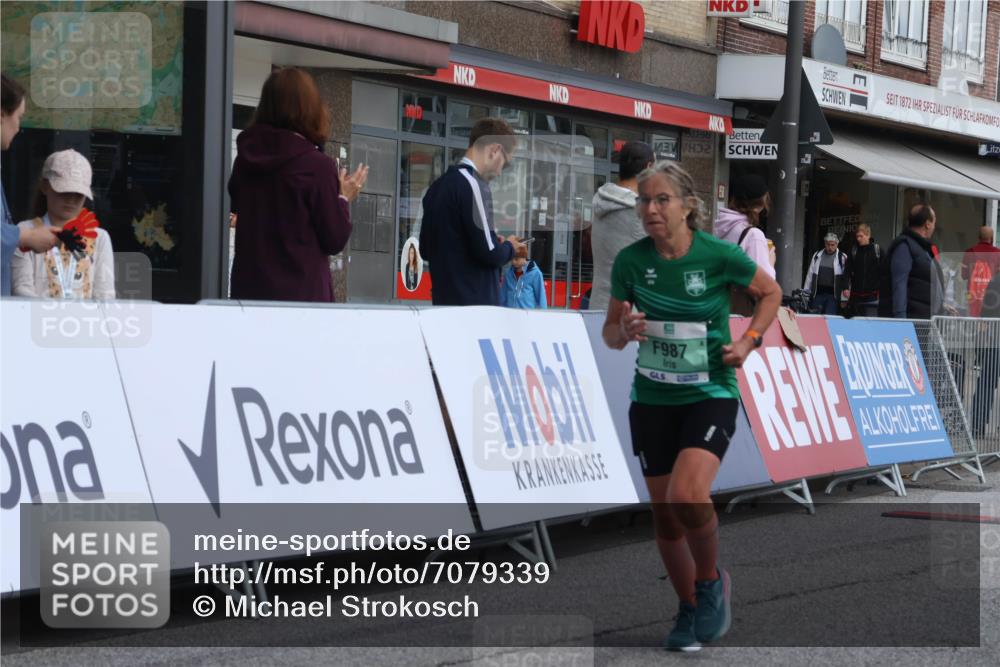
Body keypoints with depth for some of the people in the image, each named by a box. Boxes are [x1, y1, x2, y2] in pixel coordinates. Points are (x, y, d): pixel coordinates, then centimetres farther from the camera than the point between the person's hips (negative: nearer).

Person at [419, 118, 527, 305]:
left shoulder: (438, 187, 14)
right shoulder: (472, 184, -13)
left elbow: (426, 248, 21)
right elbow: (488, 251, -19)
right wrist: (510, 248, 5)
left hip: (446, 302, 9)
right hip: (476, 303, -9)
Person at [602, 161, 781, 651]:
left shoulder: (720, 256, -12)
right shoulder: (630, 261, -6)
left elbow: (771, 293, 6)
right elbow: (610, 332, 5)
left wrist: (749, 341, -7)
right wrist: (625, 332, -17)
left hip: (710, 395, -3)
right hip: (652, 399, 4)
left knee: (687, 496, -25)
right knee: (664, 514, 8)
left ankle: (711, 581, 4)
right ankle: (690, 610, 30)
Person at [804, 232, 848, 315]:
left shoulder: (842, 258, -1)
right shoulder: (817, 256, 10)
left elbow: (845, 278, -3)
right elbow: (810, 275, 14)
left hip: (833, 294, -3)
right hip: (818, 293, 3)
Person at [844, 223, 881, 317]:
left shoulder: (877, 250, 1)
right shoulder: (853, 251, 6)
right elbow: (848, 271, 4)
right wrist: (846, 288, -7)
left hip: (872, 296, -3)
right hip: (856, 296, 3)